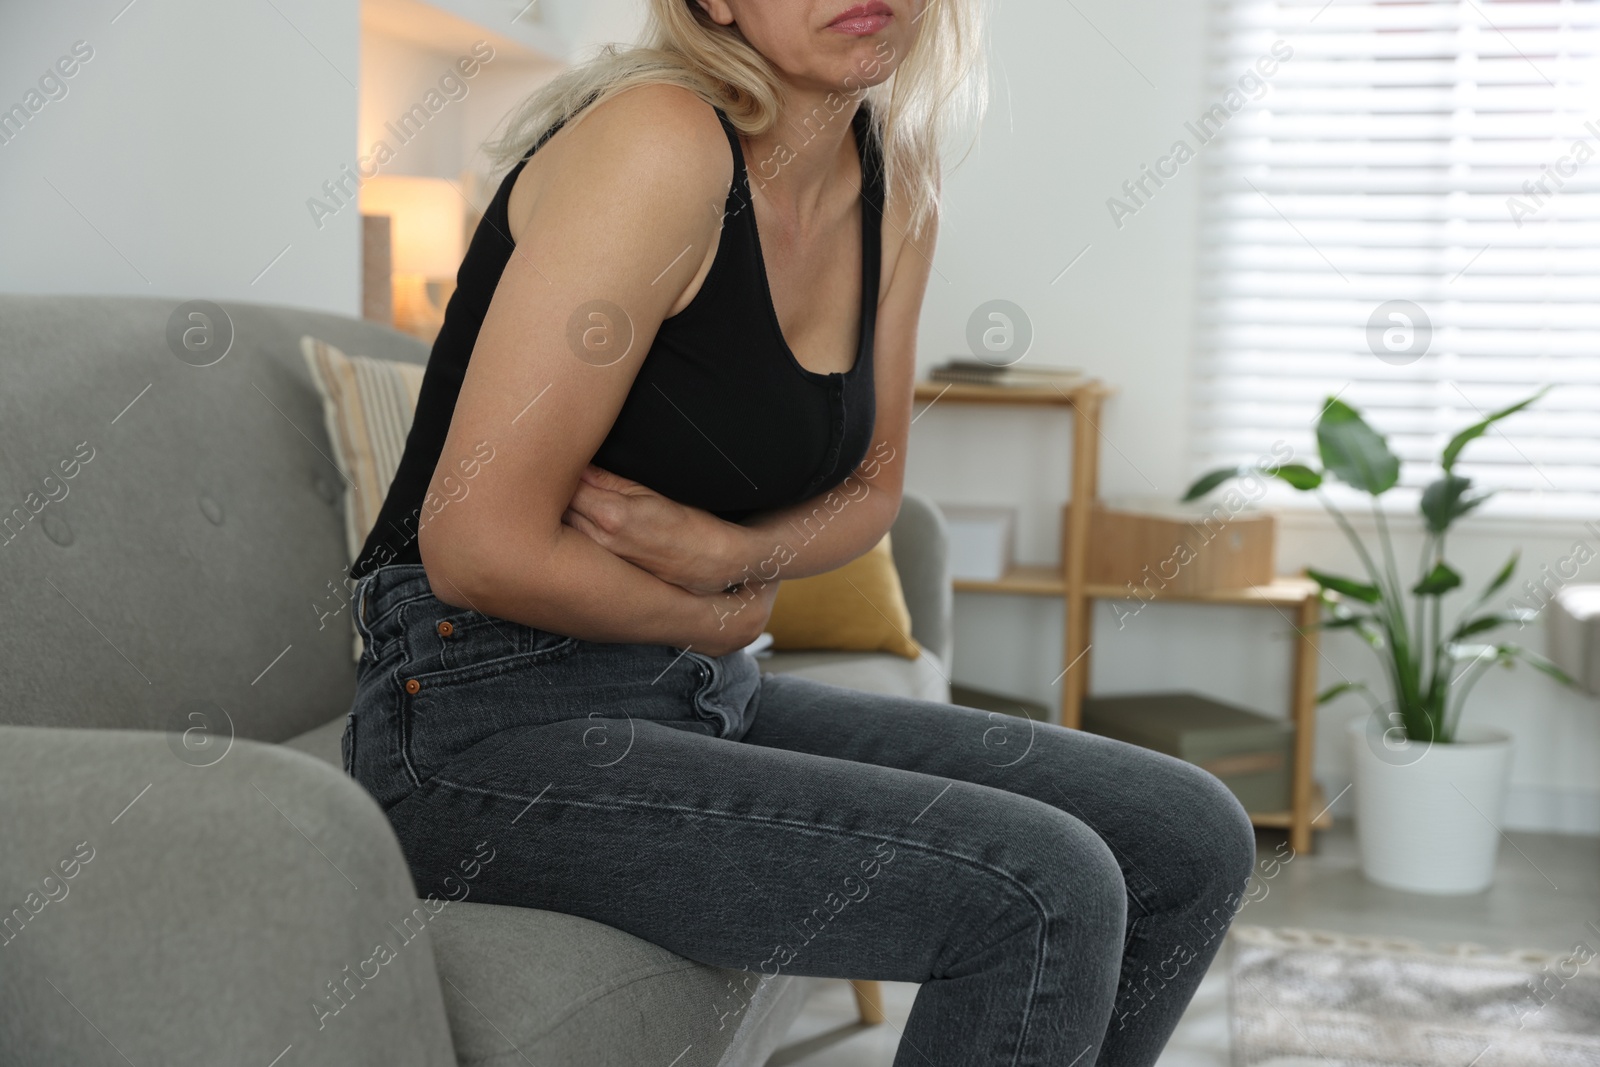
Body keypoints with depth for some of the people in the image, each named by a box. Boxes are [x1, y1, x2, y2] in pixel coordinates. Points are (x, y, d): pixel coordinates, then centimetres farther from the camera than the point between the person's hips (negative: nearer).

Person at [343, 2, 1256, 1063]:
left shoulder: (893, 178, 3)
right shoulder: (662, 141, -21)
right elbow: (479, 547, -22)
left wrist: (731, 552, -10)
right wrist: (722, 617, -6)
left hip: (710, 698, 8)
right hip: (496, 724, -8)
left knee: (1189, 843, 3)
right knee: (1042, 894, -22)